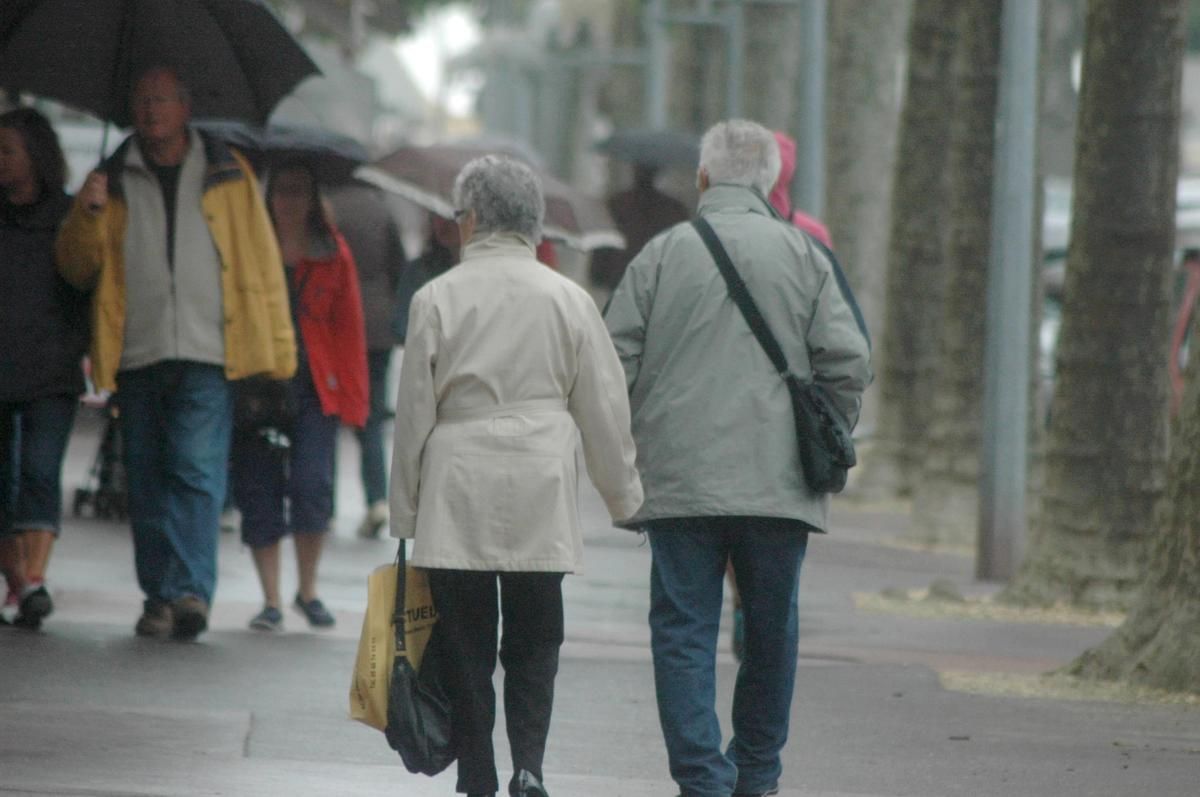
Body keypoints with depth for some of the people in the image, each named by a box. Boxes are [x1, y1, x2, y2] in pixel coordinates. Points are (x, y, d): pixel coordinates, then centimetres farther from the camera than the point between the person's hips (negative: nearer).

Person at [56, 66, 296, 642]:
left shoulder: (227, 174, 11)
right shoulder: (114, 181, 15)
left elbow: (262, 262, 10)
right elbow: (77, 269, 11)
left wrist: (279, 352, 3)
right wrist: (87, 215, -9)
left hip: (207, 356, -3)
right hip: (138, 357, 3)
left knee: (196, 471, -15)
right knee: (147, 482, 3)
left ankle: (190, 590, -21)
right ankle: (158, 599, 10)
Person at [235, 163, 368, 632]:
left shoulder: (333, 252, 8)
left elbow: (348, 326, 7)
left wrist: (352, 395, 0)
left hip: (314, 388, 0)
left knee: (311, 486, -12)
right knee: (259, 492, -1)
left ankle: (308, 591, 6)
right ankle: (271, 601, 8)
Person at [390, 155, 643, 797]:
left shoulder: (437, 299, -3)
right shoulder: (567, 299, 1)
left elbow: (413, 412, 0)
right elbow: (604, 408, 5)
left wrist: (404, 511, 7)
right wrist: (623, 493, 17)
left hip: (455, 497, -1)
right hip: (540, 502, 1)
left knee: (465, 646, 5)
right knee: (534, 644, 8)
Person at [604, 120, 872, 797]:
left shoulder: (663, 254, 1)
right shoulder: (803, 256, 2)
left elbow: (615, 361, 1)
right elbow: (849, 364, -2)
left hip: (679, 480, -1)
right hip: (779, 482, 1)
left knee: (684, 632, 1)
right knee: (771, 632, 14)